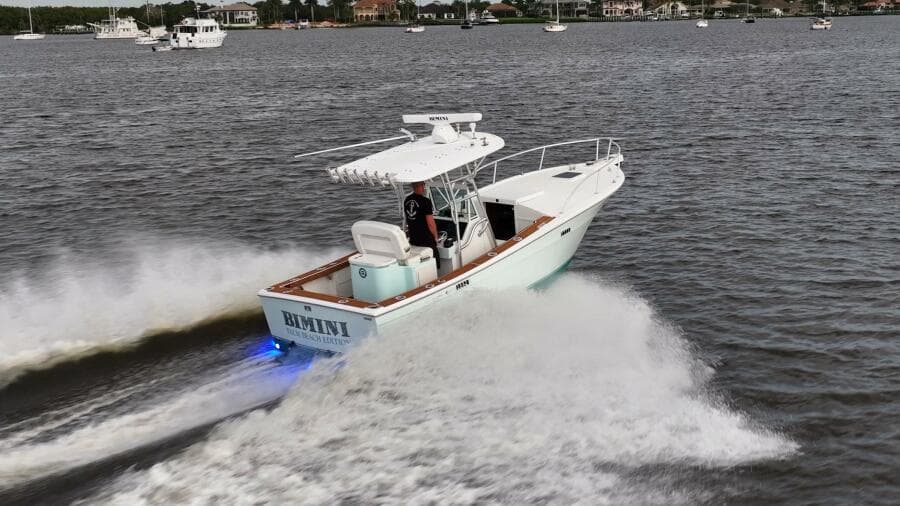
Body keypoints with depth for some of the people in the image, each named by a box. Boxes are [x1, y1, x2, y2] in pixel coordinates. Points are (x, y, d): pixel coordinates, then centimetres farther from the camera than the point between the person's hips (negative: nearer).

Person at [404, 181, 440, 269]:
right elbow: (430, 223, -19)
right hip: (426, 240, -7)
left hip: (412, 239, 7)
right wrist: (436, 237, -3)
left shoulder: (406, 200, 2)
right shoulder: (425, 201, -20)